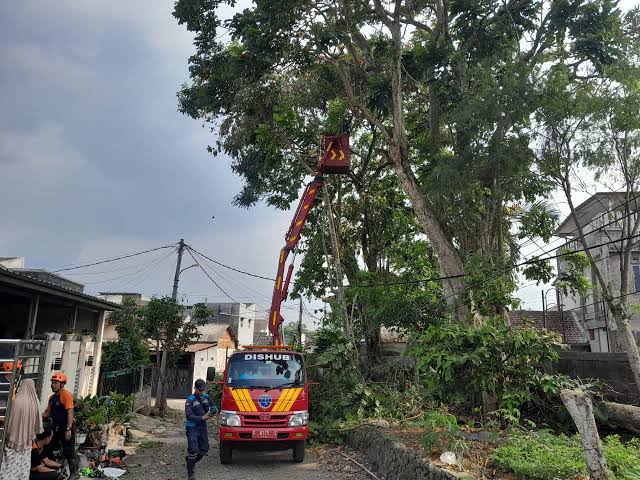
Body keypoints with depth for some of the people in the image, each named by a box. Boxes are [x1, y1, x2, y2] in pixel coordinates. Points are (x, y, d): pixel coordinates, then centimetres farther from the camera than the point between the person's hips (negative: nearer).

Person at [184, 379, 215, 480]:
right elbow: (189, 415, -19)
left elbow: (212, 407, 13)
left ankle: (190, 460, 39)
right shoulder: (190, 400, -12)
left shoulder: (206, 397, 5)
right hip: (192, 428, -6)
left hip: (203, 427, 6)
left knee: (204, 449, 13)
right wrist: (202, 418, -30)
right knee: (193, 451, -8)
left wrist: (212, 411, -11)